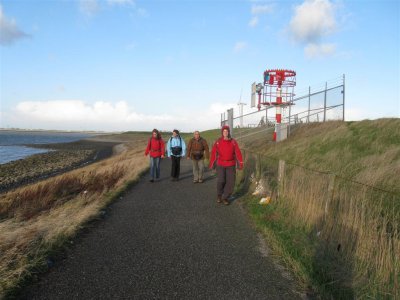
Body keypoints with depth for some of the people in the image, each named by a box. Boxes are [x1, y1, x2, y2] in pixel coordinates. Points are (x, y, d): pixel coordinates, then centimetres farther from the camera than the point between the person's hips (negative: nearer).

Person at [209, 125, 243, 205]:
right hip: (221, 165, -1)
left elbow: (238, 153, -6)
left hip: (231, 165, 1)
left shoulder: (233, 142, -3)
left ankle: (225, 198, 13)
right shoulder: (218, 142, -4)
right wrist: (211, 164, 1)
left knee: (230, 182, -3)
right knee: (221, 181, -10)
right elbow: (214, 153, 0)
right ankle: (219, 195, 17)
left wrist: (240, 164, -14)